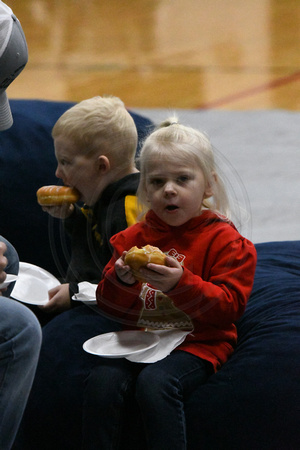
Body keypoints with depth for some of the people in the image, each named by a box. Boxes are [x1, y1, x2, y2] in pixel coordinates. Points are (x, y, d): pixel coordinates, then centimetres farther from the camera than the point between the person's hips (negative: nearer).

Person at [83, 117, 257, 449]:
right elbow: (111, 307, 12)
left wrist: (182, 284, -25)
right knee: (101, 381, -24)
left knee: (154, 382, -32)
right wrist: (120, 281, -12)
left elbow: (229, 307, -11)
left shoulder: (223, 240, -1)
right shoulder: (133, 238, 12)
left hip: (197, 343, -4)